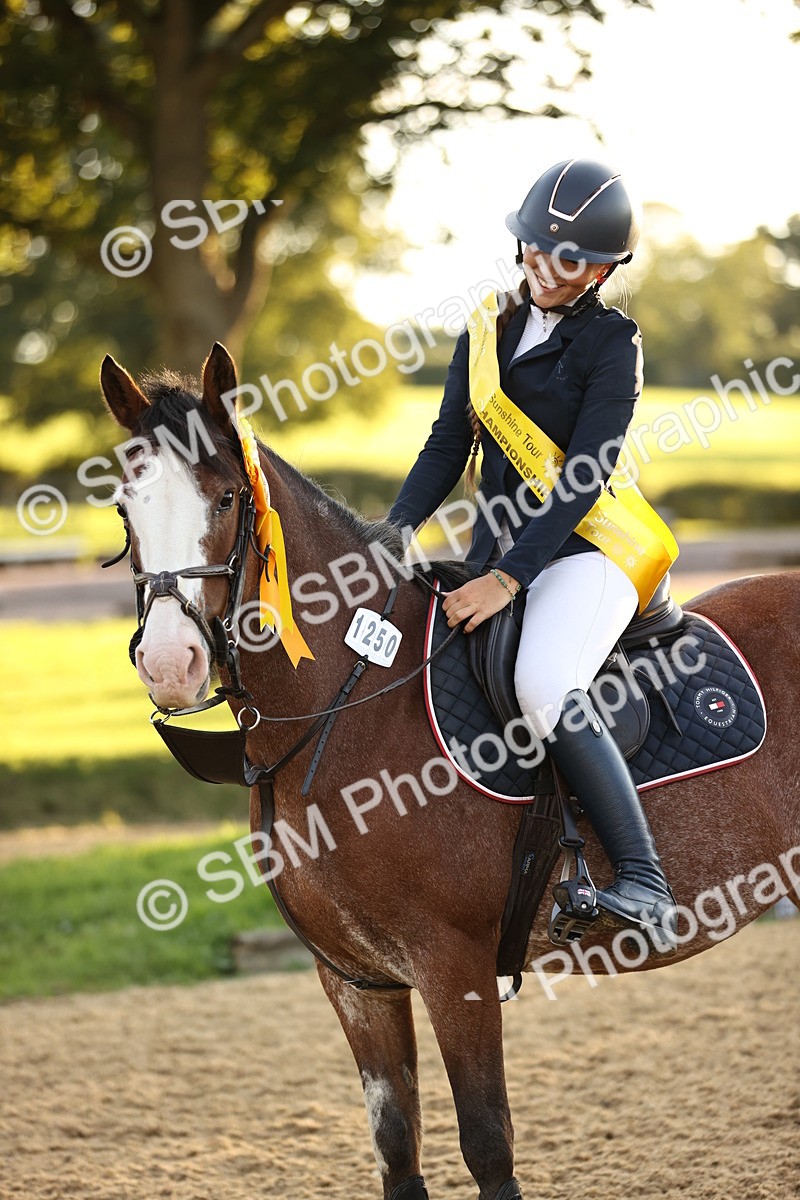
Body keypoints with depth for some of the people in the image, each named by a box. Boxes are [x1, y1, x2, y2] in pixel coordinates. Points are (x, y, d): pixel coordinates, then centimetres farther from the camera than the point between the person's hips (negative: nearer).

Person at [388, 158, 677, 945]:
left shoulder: (611, 343, -7)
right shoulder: (486, 333, 11)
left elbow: (585, 477, -16)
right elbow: (447, 450, 12)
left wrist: (508, 579, -24)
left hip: (588, 552, -7)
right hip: (494, 552, 7)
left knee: (545, 685, -32)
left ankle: (643, 879, -28)